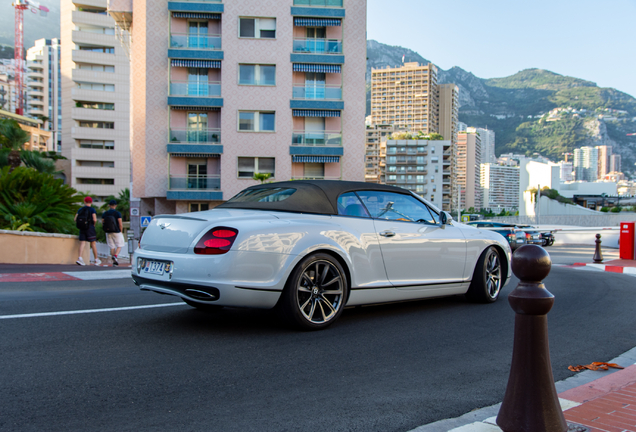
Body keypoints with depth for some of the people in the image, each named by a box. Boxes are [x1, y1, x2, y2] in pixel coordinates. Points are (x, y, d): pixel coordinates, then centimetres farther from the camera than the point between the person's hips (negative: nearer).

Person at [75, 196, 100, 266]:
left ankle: (80, 258, -22)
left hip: (82, 228, 4)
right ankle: (96, 260, 13)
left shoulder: (80, 210, 10)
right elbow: (95, 219, -14)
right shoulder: (92, 209, -3)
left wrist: (80, 224, 15)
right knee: (93, 244, 5)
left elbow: (75, 219, 5)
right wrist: (94, 224, 5)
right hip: (90, 228, -4)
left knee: (82, 243, -2)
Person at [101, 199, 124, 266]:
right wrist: (121, 231, 2)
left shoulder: (105, 213, 2)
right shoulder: (118, 213, -10)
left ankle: (114, 261, 10)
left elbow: (102, 223, 3)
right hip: (116, 232, -4)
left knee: (112, 247, 10)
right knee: (119, 246, 9)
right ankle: (115, 256, -17)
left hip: (108, 232, 4)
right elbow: (120, 224, -13)